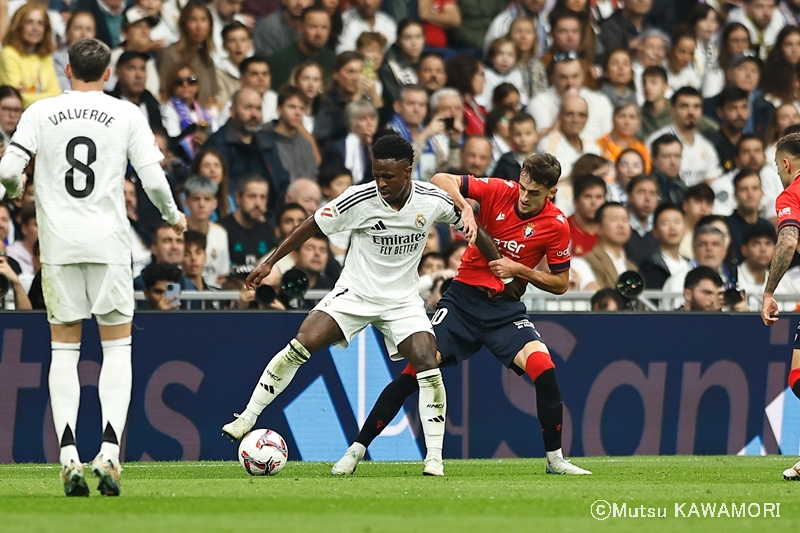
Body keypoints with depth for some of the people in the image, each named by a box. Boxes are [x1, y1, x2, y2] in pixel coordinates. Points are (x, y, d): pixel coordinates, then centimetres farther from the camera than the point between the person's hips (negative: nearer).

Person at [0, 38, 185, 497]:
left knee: (64, 350, 8)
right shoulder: (127, 115, 1)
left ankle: (69, 458, -3)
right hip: (109, 243, -1)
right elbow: (153, 179, -3)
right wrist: (173, 217, 16)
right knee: (117, 347, 8)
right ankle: (110, 452, -7)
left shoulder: (42, 112, 3)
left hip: (58, 245, 1)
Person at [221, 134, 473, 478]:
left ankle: (434, 458, -8)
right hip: (354, 293, -1)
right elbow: (313, 226, -4)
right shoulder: (359, 199, -18)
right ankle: (246, 419, -5)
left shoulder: (432, 200, -14)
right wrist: (270, 262, 0)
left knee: (428, 366, -18)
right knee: (300, 346, -18)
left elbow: (465, 220, 10)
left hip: (403, 300, 1)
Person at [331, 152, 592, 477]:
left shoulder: (556, 226, -7)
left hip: (505, 308, 0)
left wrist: (520, 270, -13)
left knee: (542, 365, -23)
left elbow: (560, 283, 1)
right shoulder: (499, 192, -8)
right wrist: (464, 207, -27)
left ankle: (555, 459, -6)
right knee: (418, 369, -12)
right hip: (463, 296, 0)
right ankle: (356, 450, -3)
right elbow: (441, 180, -10)